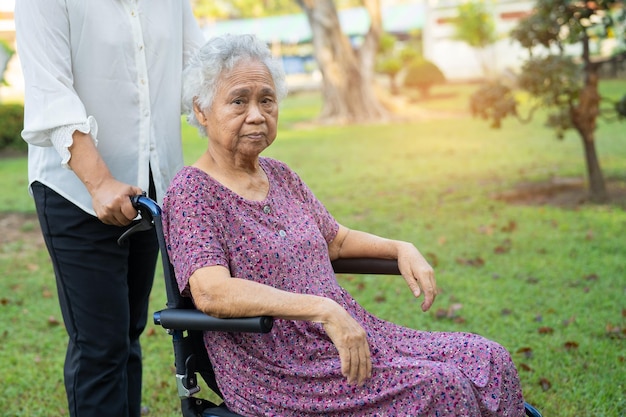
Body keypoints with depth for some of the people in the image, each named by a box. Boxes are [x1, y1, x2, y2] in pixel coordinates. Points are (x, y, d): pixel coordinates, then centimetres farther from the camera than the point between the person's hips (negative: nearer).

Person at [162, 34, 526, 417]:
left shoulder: (280, 176, 14)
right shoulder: (192, 192, -10)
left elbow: (336, 240, 25)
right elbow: (210, 292, -25)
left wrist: (401, 248, 6)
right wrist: (324, 309, -32)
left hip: (351, 338, 7)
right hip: (279, 371, -7)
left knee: (488, 359, -8)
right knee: (439, 386, -23)